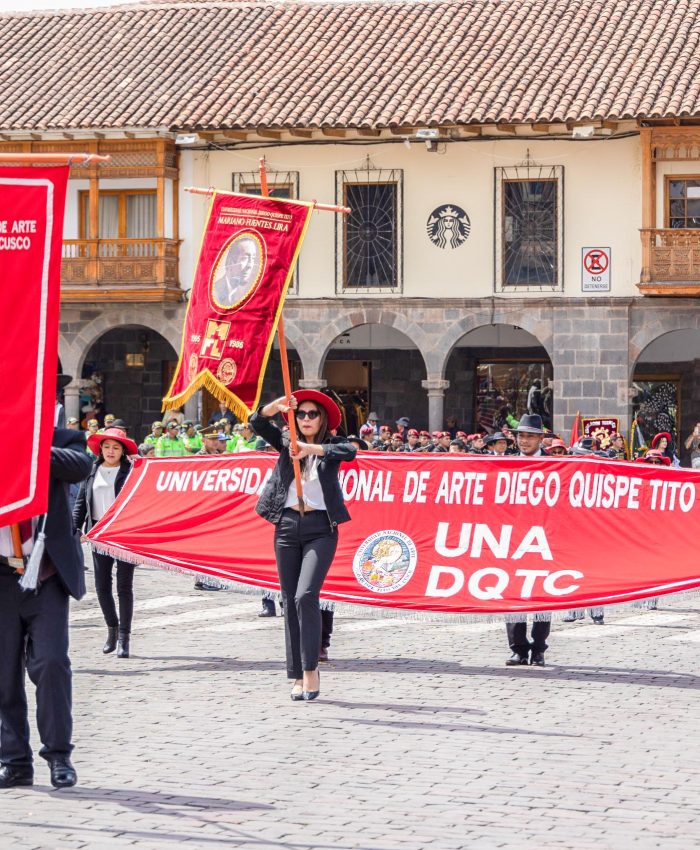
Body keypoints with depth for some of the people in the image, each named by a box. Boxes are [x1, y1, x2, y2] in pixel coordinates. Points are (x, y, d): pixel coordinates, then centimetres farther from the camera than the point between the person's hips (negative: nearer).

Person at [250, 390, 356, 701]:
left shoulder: (331, 445, 5)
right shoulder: (287, 443, 12)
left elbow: (350, 452, -17)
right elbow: (257, 423, -1)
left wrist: (312, 449, -32)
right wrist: (276, 407, -22)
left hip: (320, 527, -4)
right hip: (287, 524, 4)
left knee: (306, 596, -18)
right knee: (290, 600, 3)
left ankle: (311, 669, -13)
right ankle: (299, 676, 6)